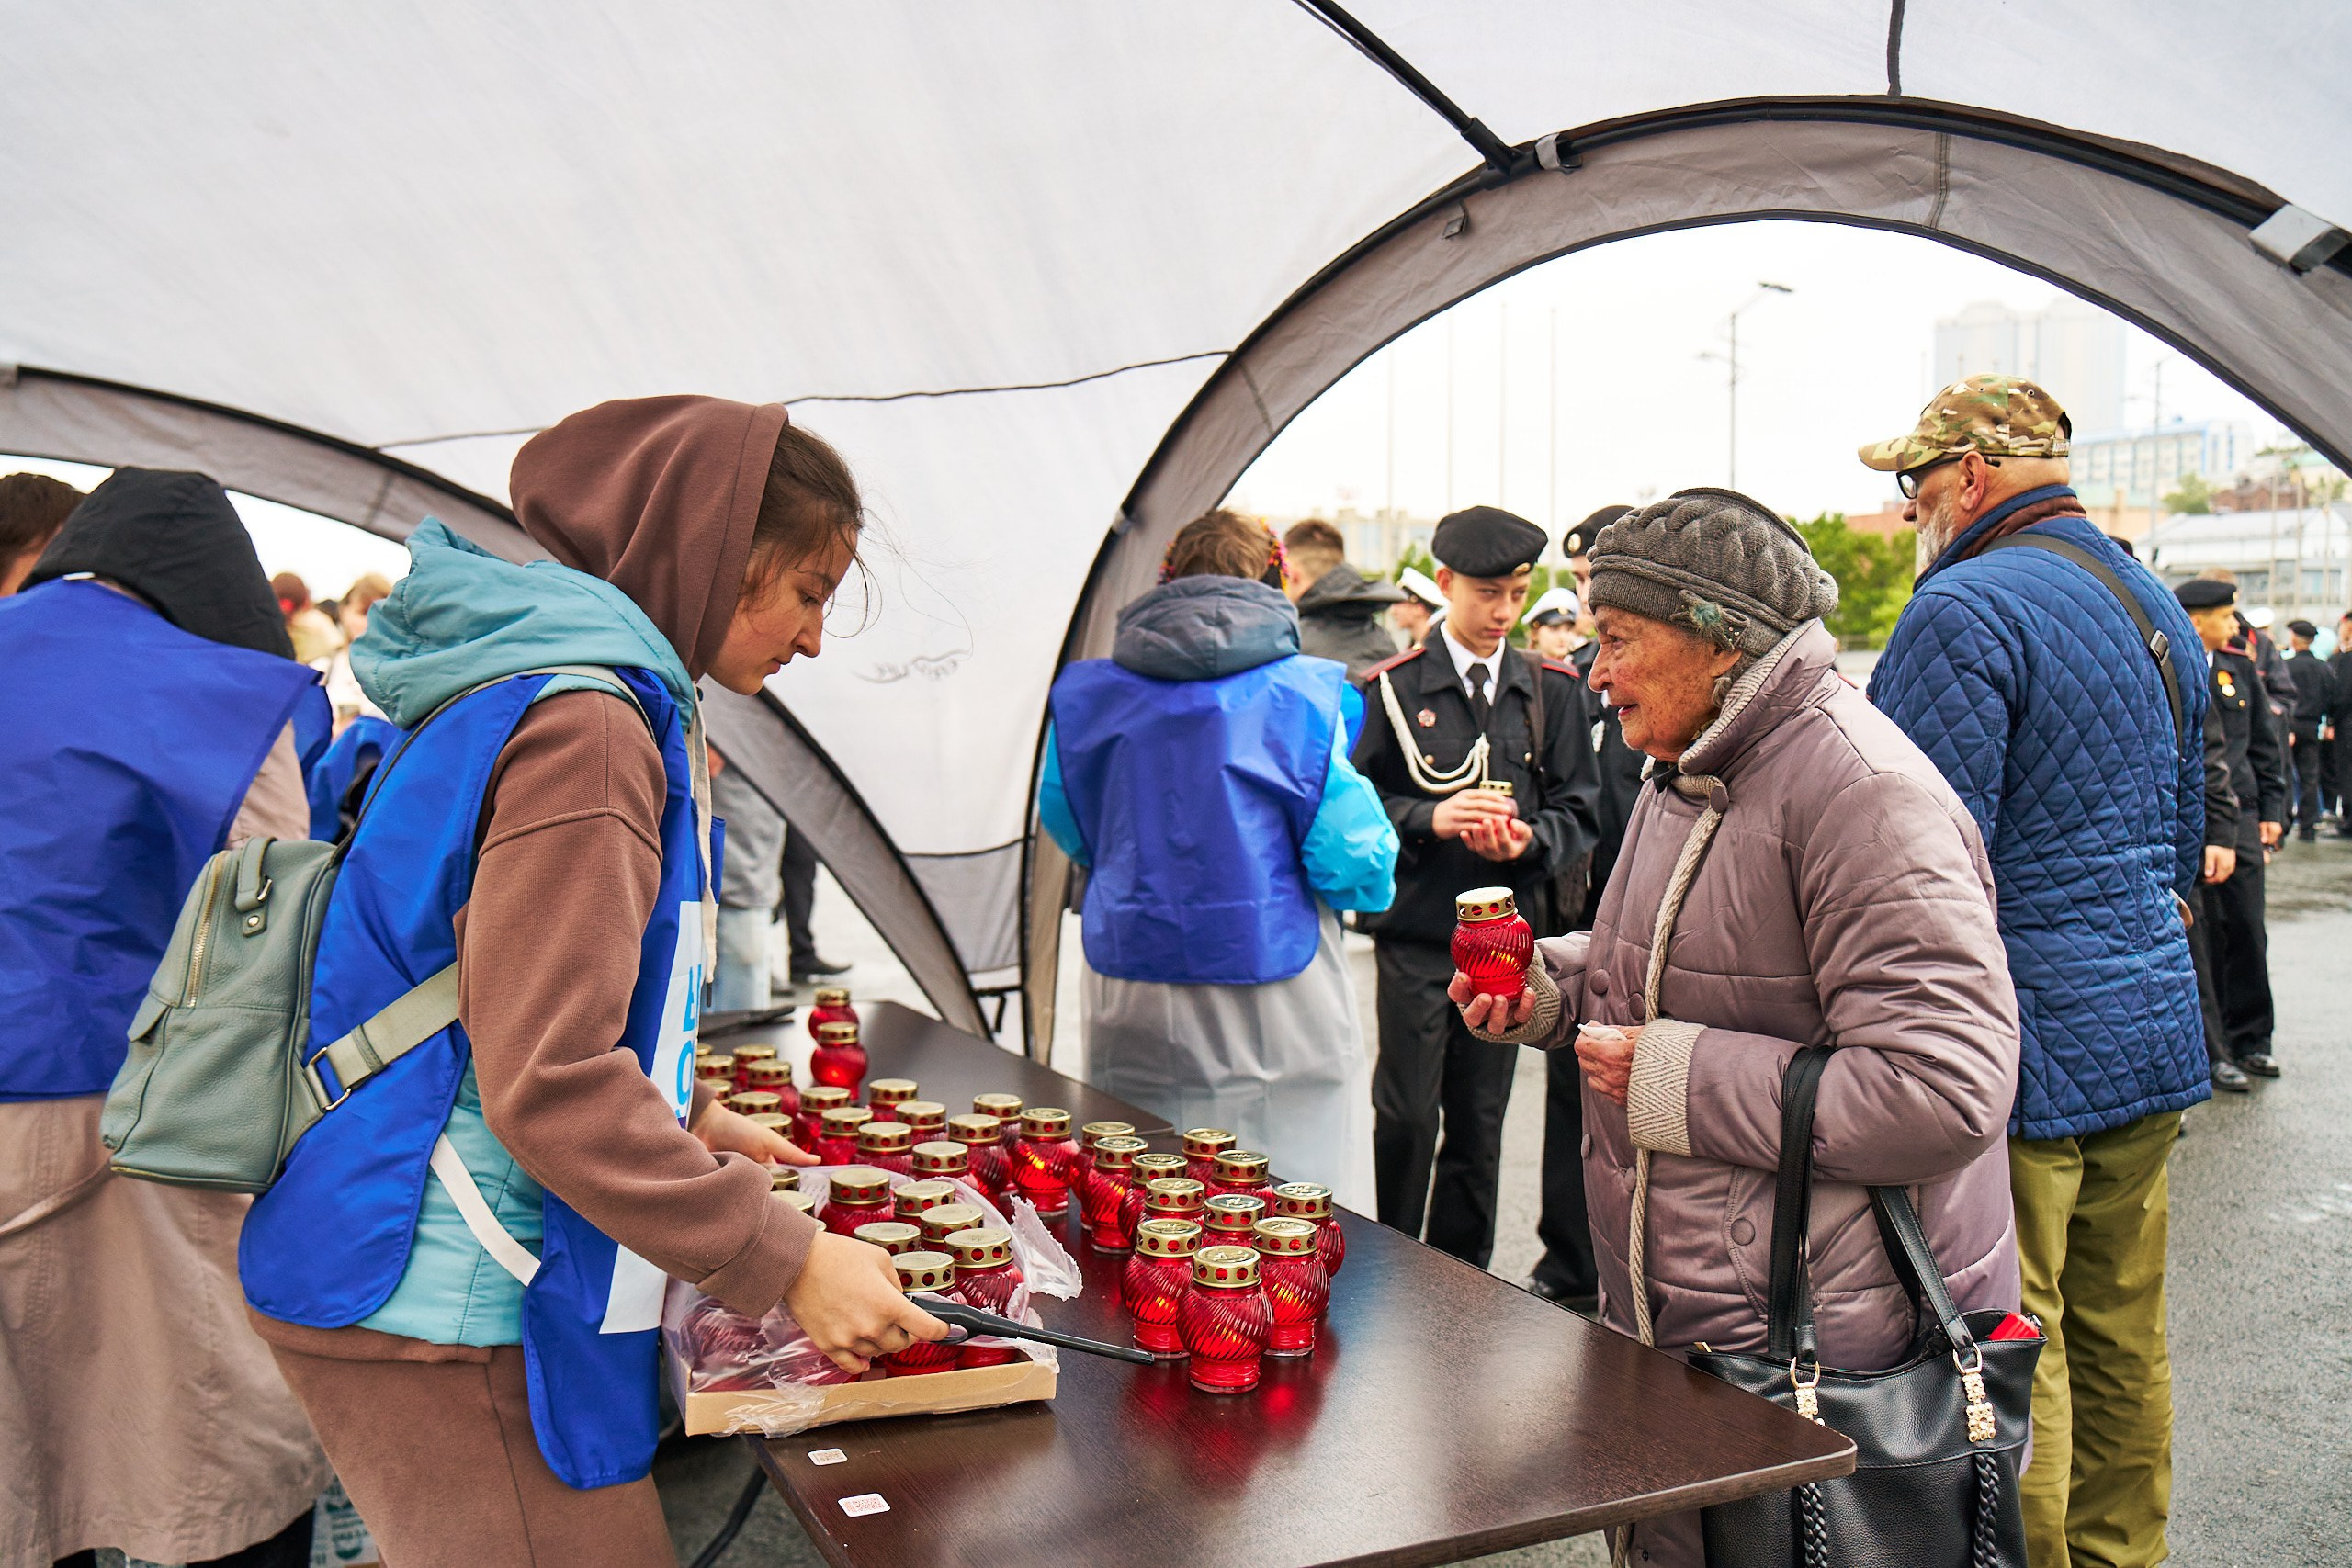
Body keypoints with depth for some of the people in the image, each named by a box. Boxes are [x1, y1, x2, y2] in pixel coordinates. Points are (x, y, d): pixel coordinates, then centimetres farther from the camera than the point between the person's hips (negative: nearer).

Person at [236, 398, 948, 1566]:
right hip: (440, 1312, -10)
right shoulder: (584, 724, -19)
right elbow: (547, 1081, -24)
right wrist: (782, 1260, -21)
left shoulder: (569, 696, 14)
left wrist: (687, 1123, 21)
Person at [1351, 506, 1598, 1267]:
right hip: (1415, 927, -2)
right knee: (1406, 1115, -4)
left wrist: (1528, 839, -12)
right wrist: (1430, 818, -17)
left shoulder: (1551, 690, 9)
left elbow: (1577, 813, 8)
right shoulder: (1392, 688, 1)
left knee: (1479, 1122, 9)